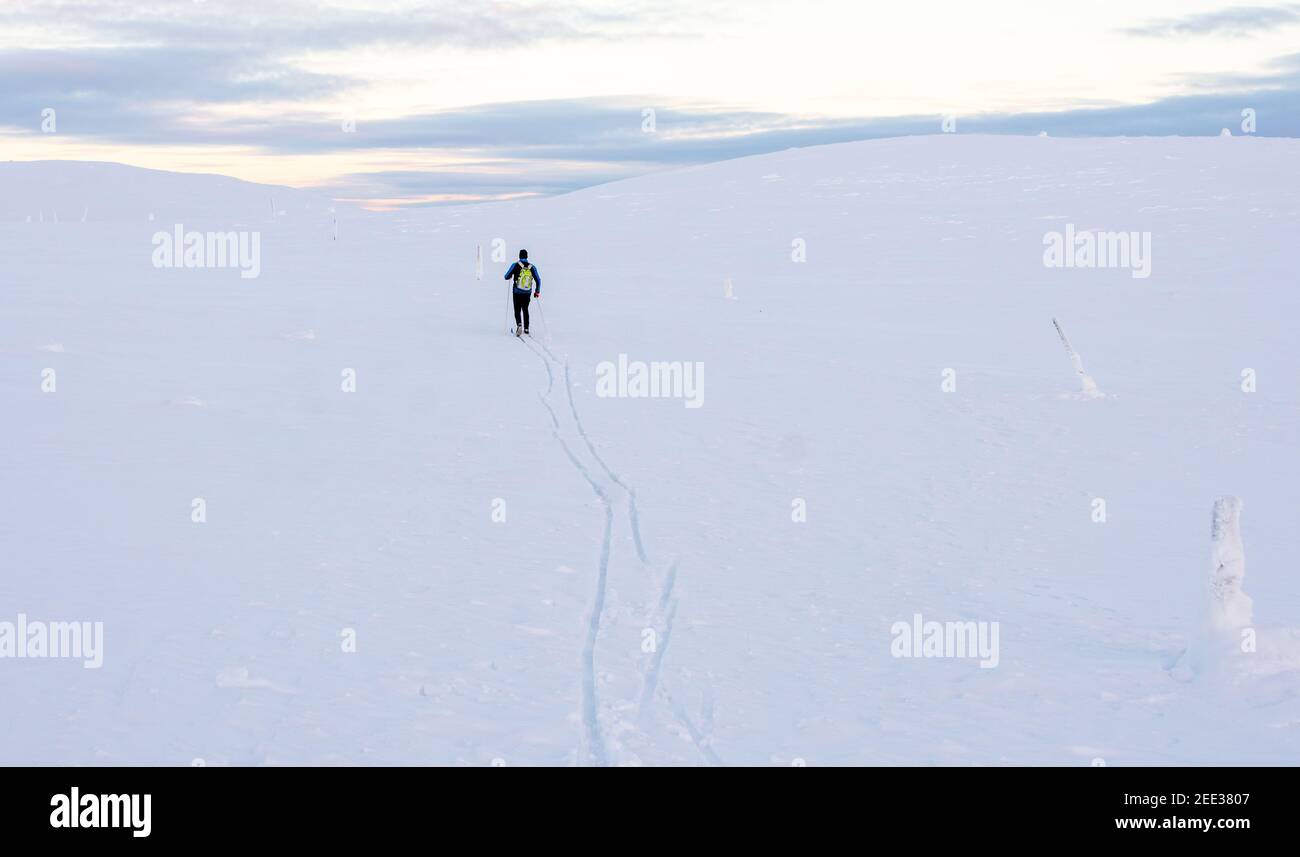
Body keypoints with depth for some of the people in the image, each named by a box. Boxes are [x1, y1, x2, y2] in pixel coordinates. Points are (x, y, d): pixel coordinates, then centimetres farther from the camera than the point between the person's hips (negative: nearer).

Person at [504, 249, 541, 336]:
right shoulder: (532, 267, -2)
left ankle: (519, 324, -24)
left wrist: (511, 276, 21)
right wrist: (537, 291, 9)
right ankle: (526, 329, 21)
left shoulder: (515, 265, -8)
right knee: (525, 310, 19)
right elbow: (538, 280, -1)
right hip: (528, 293, 3)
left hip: (517, 293, -2)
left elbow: (507, 277, -3)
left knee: (517, 310, 3)